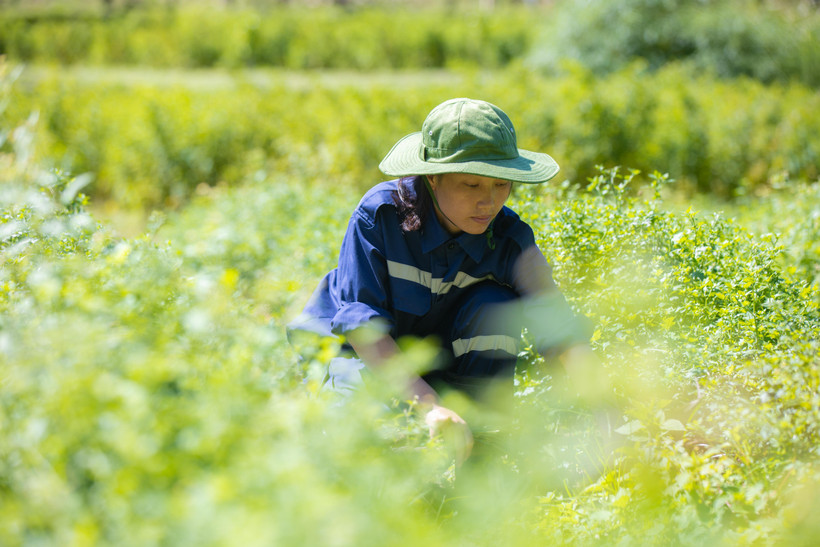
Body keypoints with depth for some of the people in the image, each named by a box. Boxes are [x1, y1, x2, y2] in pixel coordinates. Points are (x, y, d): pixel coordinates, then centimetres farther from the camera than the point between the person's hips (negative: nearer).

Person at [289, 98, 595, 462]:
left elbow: (559, 328, -25)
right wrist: (430, 404, -42)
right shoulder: (380, 214, -25)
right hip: (361, 350, -3)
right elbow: (361, 322, -30)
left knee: (494, 308, -26)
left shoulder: (508, 239, -18)